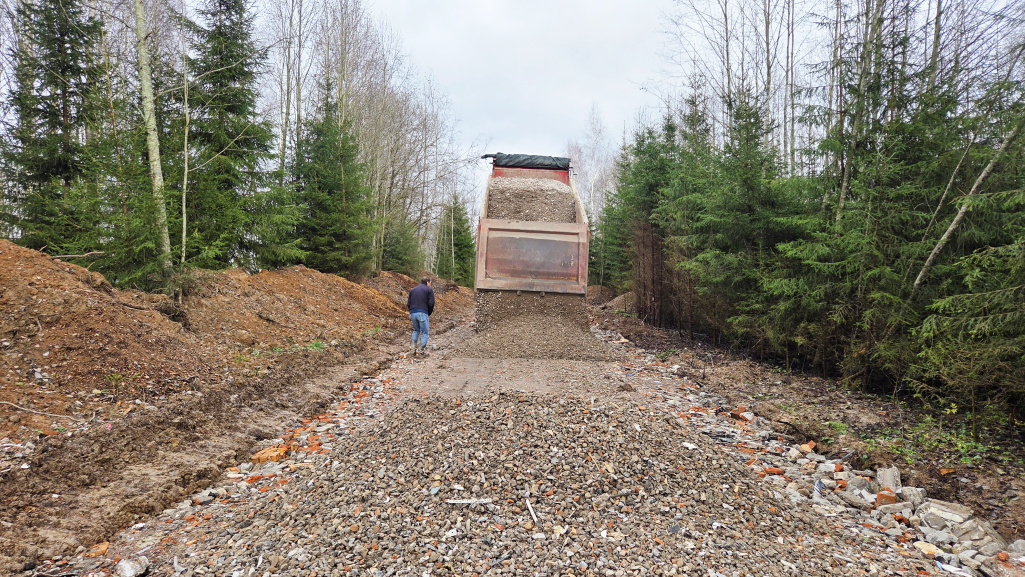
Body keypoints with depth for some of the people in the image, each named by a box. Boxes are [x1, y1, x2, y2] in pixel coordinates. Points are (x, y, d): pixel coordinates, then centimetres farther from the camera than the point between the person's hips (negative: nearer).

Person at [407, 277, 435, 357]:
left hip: (412, 313, 5)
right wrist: (429, 313, 8)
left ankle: (412, 348, 10)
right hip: (422, 313, -5)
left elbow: (408, 304, 14)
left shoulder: (413, 290, 20)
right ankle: (421, 349, -8)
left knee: (416, 330, 23)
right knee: (424, 332, 4)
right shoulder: (429, 290, 5)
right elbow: (431, 303, -5)